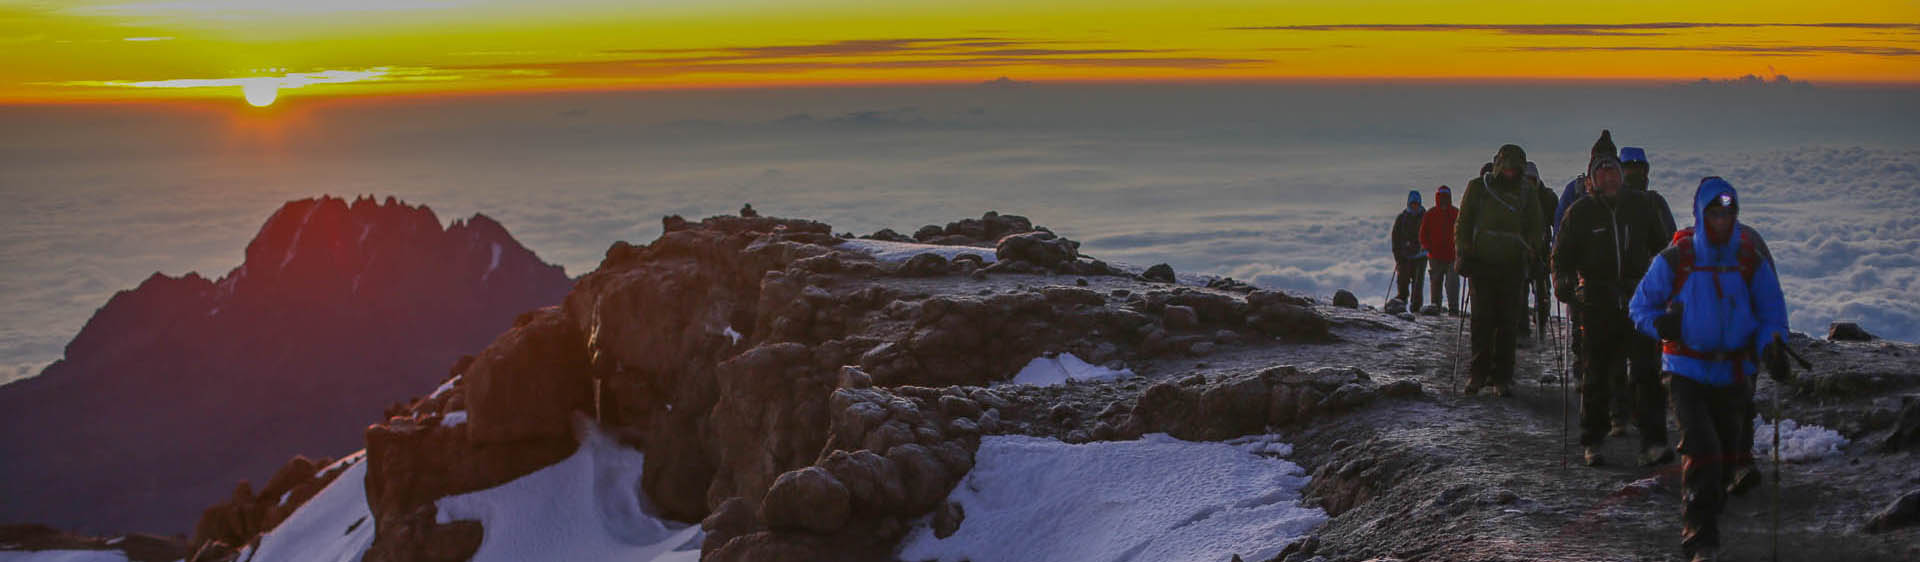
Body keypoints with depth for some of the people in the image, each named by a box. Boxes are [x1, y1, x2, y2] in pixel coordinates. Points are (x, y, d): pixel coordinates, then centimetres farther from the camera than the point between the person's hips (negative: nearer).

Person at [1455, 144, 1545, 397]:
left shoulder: (1528, 194, 10)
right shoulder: (1478, 187, 5)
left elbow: (1534, 228, 19)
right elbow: (1463, 224, 9)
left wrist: (1532, 254, 5)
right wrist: (1463, 254, 0)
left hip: (1512, 266, 1)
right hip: (1481, 263, -1)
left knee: (1507, 322, -1)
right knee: (1482, 319, -4)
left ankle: (1502, 377, 4)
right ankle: (1478, 372, 7)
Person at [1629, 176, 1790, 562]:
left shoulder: (1751, 260, 1)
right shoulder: (1675, 259, -6)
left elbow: (1772, 311, 7)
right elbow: (1641, 304, 2)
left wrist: (1772, 348, -13)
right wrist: (1659, 323, -21)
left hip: (1734, 373, 3)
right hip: (1687, 371, -3)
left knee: (1729, 458, 11)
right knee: (1703, 453, -15)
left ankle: (1702, 515, 37)